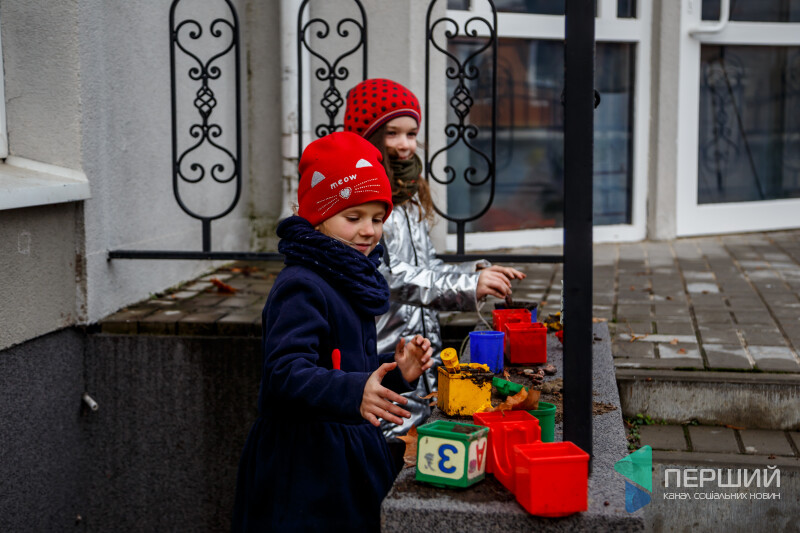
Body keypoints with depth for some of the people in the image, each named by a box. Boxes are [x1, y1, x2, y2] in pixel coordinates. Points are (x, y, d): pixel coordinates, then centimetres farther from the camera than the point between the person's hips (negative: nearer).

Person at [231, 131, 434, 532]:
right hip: (307, 464, -9)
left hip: (349, 452, 9)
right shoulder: (301, 288, -17)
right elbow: (285, 373, -27)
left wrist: (395, 371, 4)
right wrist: (354, 393, -40)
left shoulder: (348, 282, 14)